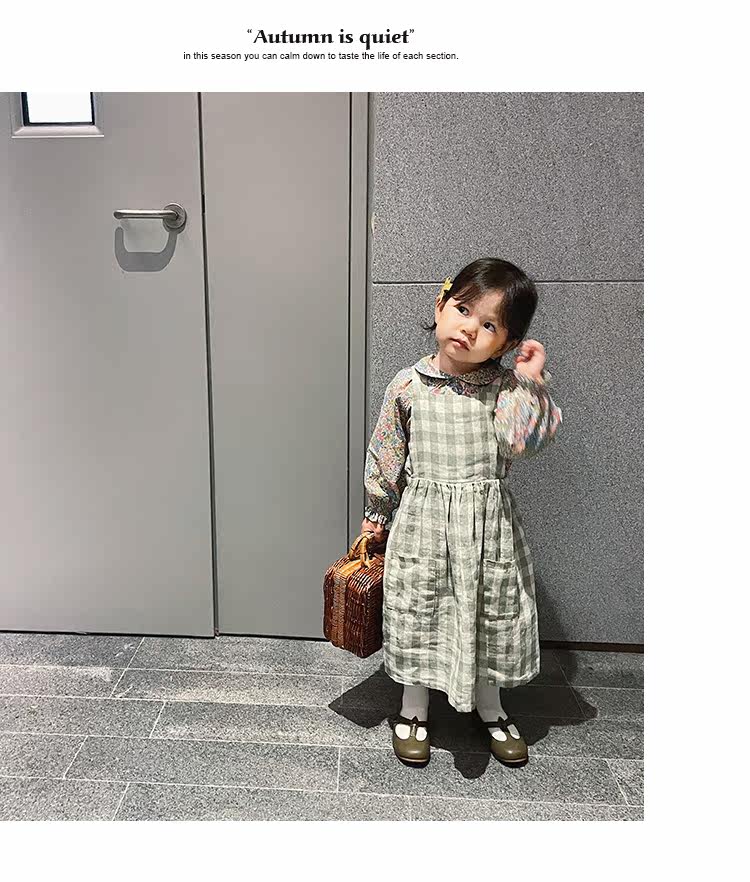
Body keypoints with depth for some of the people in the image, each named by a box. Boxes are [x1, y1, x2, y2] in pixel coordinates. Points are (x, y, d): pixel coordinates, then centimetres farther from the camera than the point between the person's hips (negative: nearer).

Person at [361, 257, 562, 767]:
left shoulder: (506, 387, -6)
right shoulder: (409, 385, -6)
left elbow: (521, 443, -22)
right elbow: (386, 454, 3)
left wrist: (530, 381, -23)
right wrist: (376, 514, 9)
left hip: (488, 524, 1)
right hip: (423, 519, 0)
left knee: (493, 615, 16)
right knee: (417, 613, 12)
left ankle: (490, 708, 42)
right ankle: (414, 710, 36)